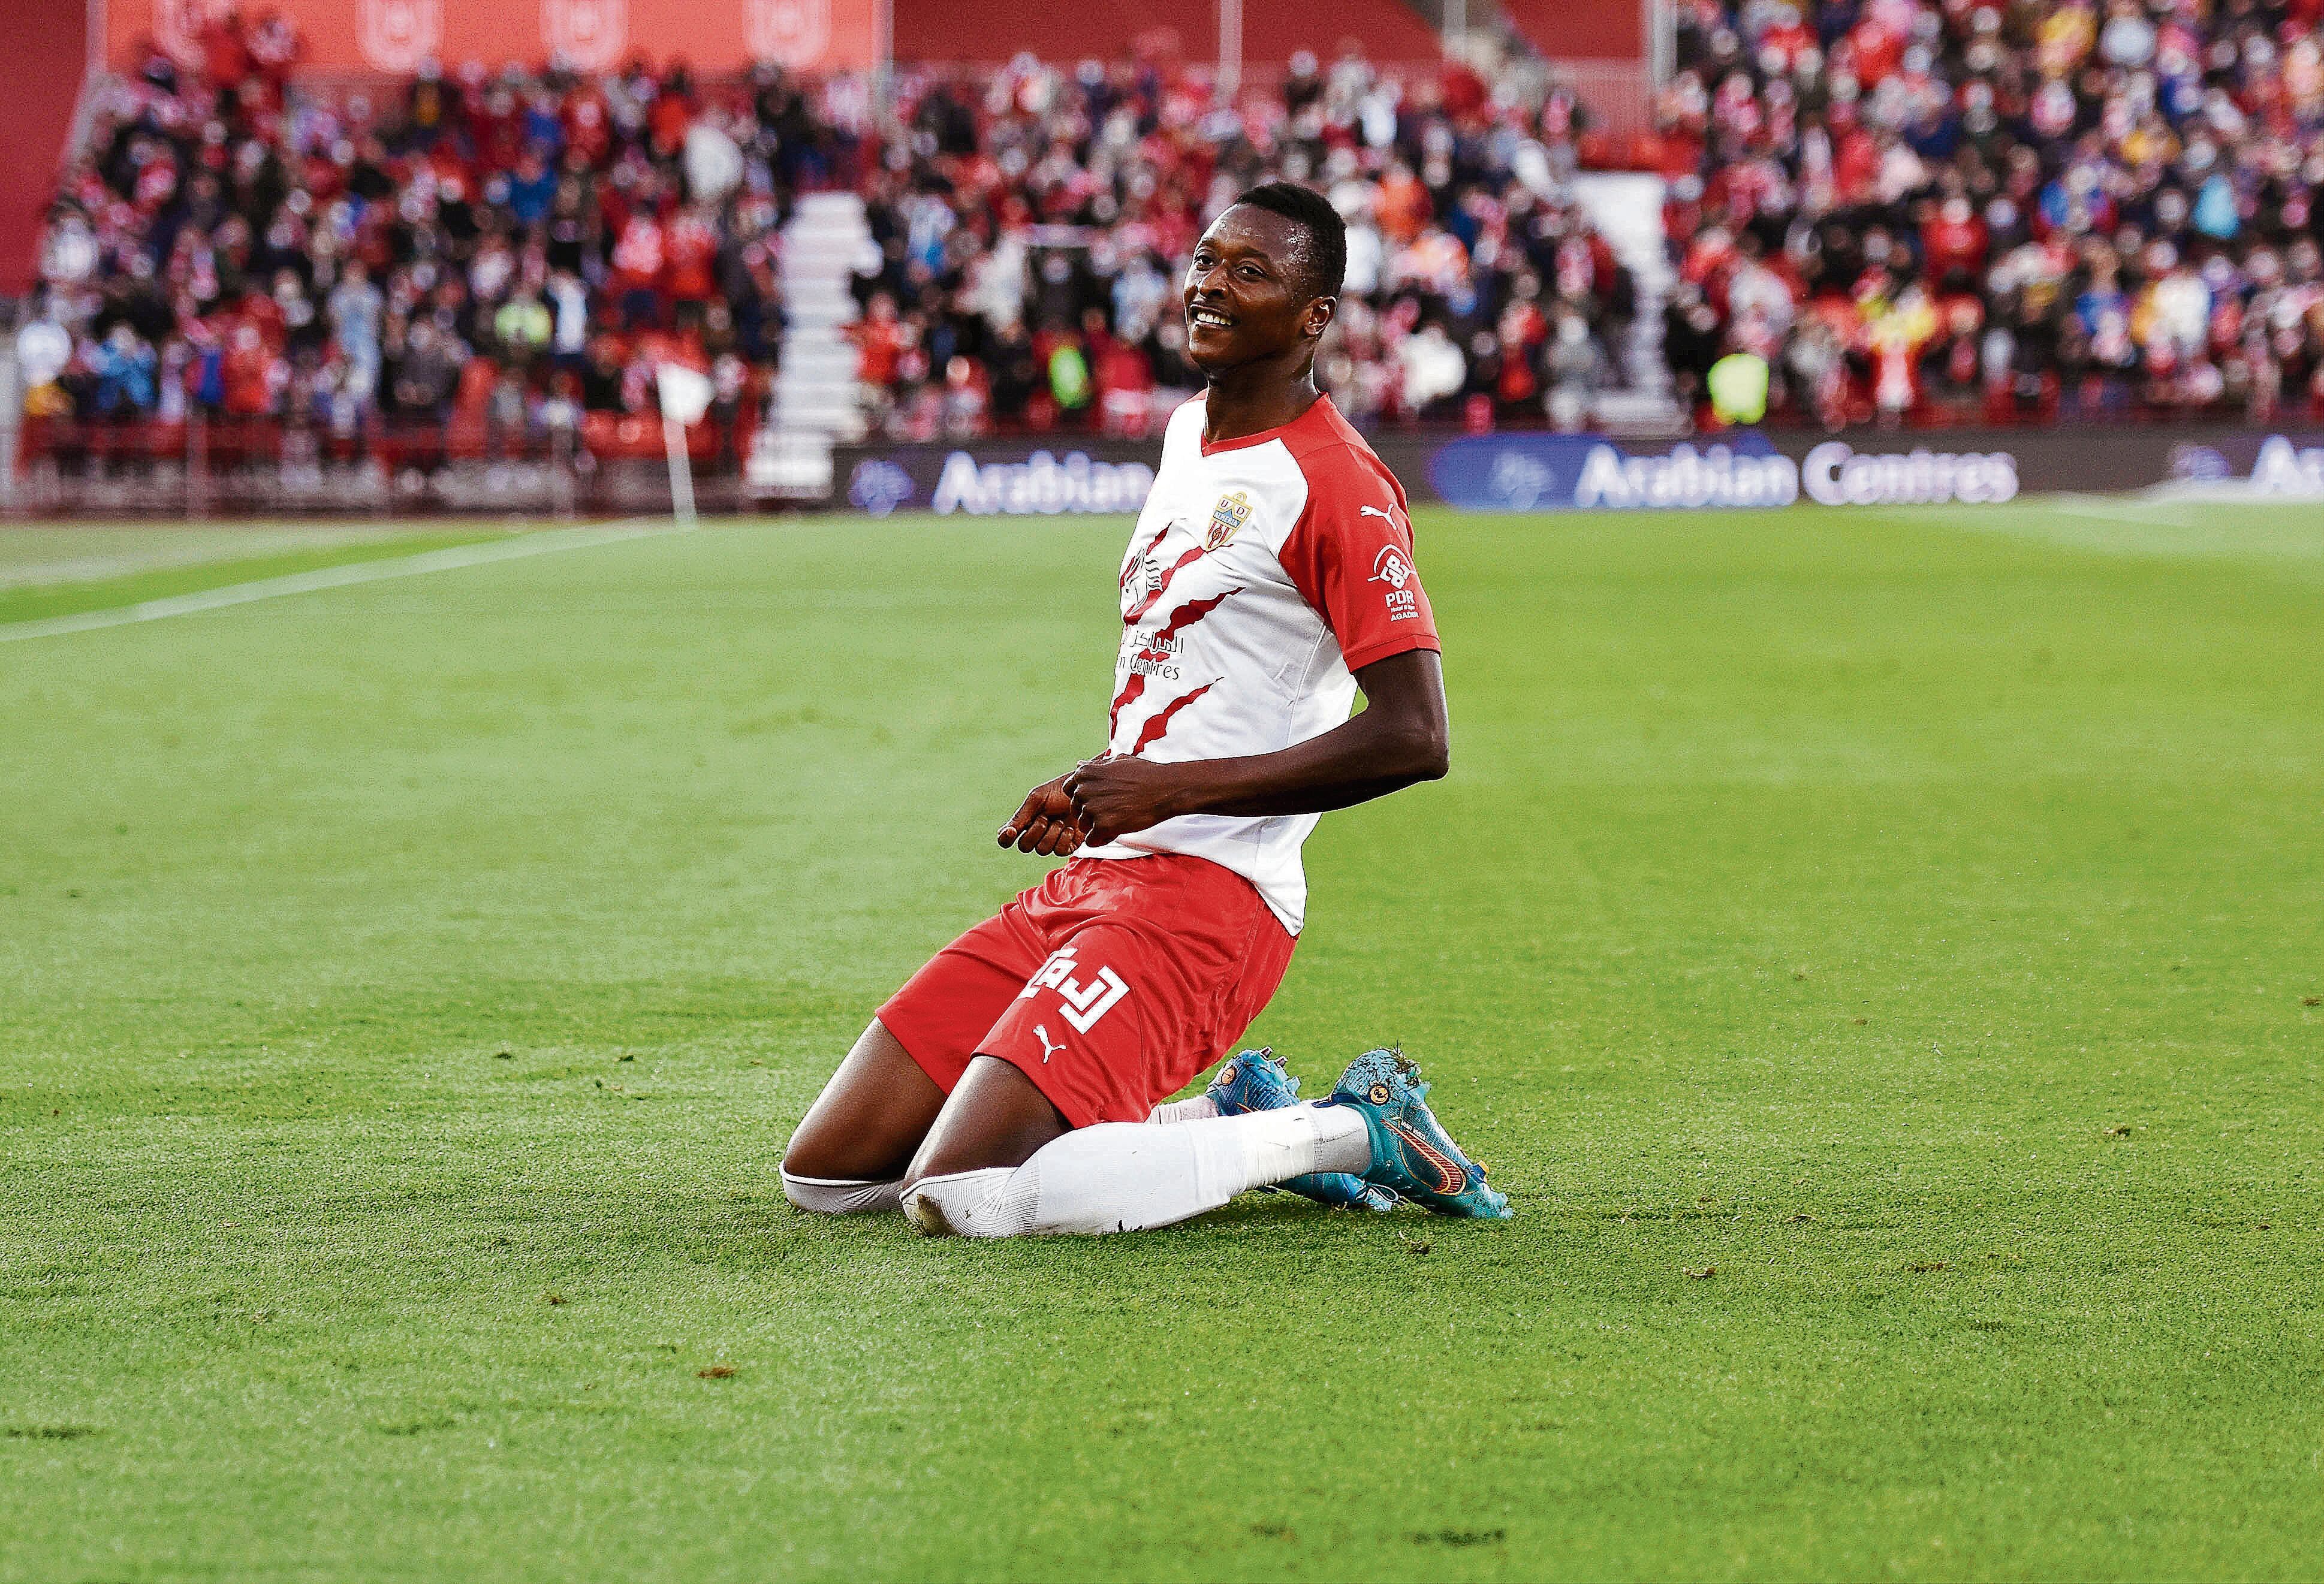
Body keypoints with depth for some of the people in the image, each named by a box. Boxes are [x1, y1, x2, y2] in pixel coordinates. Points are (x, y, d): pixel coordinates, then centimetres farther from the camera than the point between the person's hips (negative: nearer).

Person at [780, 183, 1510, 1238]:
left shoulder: (1336, 486, -10)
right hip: (1090, 876, 9)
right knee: (824, 1172, 4)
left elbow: (1415, 737, -19)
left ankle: (1345, 1132, -8)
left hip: (1207, 894, -9)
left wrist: (1180, 786, -17)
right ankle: (1229, 1122, 11)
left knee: (963, 1196, -25)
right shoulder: (1189, 433, 18)